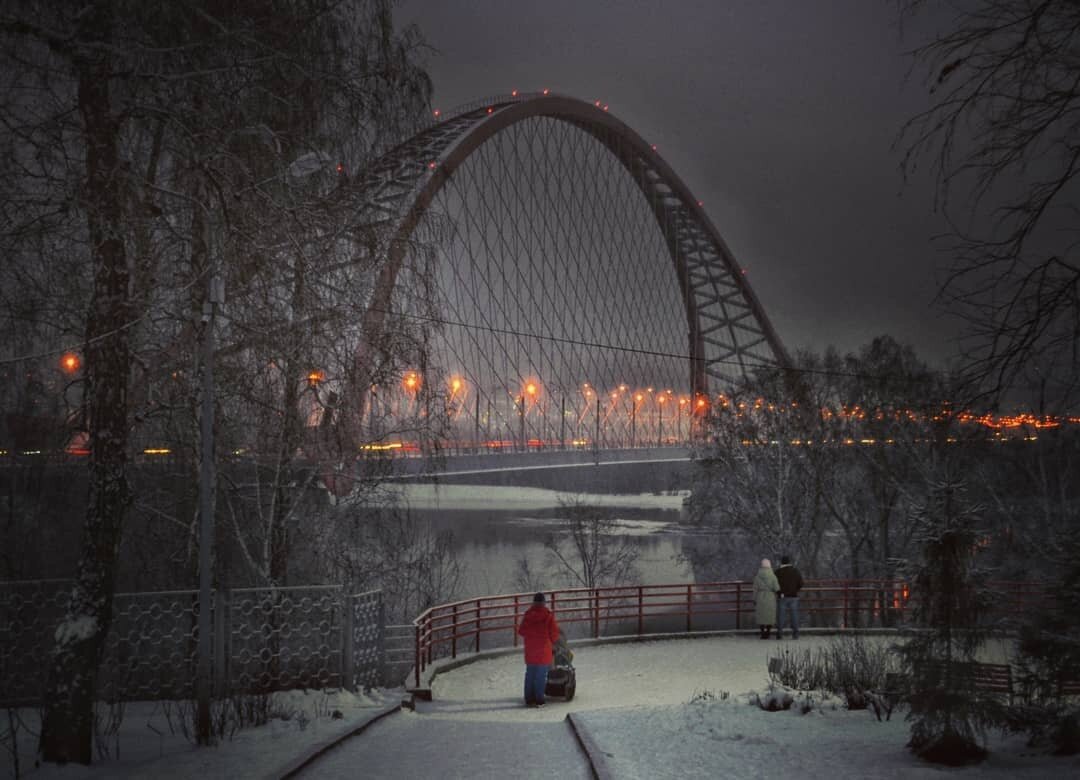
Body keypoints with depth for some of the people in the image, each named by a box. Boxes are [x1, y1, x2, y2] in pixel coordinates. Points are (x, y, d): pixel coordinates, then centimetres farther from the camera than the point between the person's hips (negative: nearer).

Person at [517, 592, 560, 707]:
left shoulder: (527, 614, -1)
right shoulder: (548, 615, -10)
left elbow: (521, 631, 5)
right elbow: (554, 633, -6)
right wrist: (553, 641, 15)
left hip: (530, 651, 3)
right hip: (544, 650, -3)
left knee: (530, 675, 13)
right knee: (541, 676, 3)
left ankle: (529, 699, 15)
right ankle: (539, 700, 2)